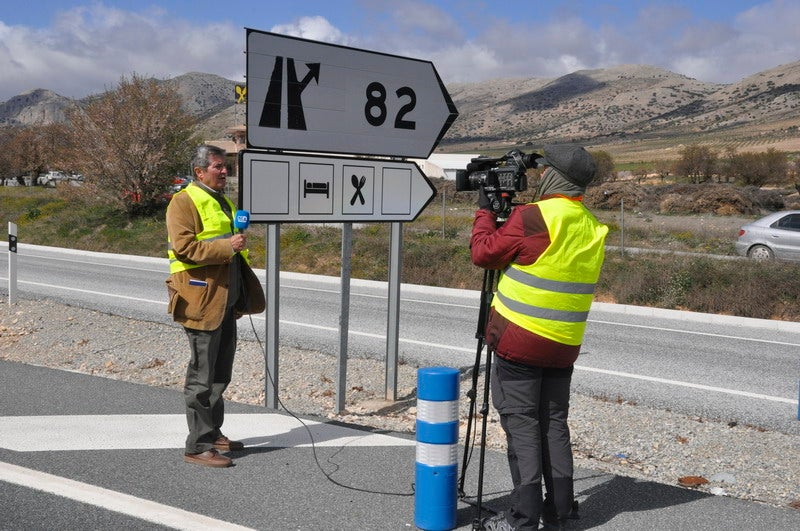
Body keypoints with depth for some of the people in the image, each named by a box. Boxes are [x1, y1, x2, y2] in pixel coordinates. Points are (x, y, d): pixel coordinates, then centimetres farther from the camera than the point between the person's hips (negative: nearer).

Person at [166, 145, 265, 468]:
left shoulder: (222, 202, 21)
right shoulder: (184, 202, -9)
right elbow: (183, 247, -21)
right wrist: (227, 246, -24)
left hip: (225, 301, 10)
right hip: (202, 301, -9)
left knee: (220, 374, 17)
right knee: (202, 376, -5)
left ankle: (213, 434, 29)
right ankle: (198, 447, 2)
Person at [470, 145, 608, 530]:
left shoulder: (532, 217, -15)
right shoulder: (593, 228, 7)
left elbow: (483, 253, -8)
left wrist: (485, 210, 7)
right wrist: (506, 211, 18)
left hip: (519, 340, -6)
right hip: (564, 345, 6)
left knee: (521, 425, 0)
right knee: (554, 424, 14)